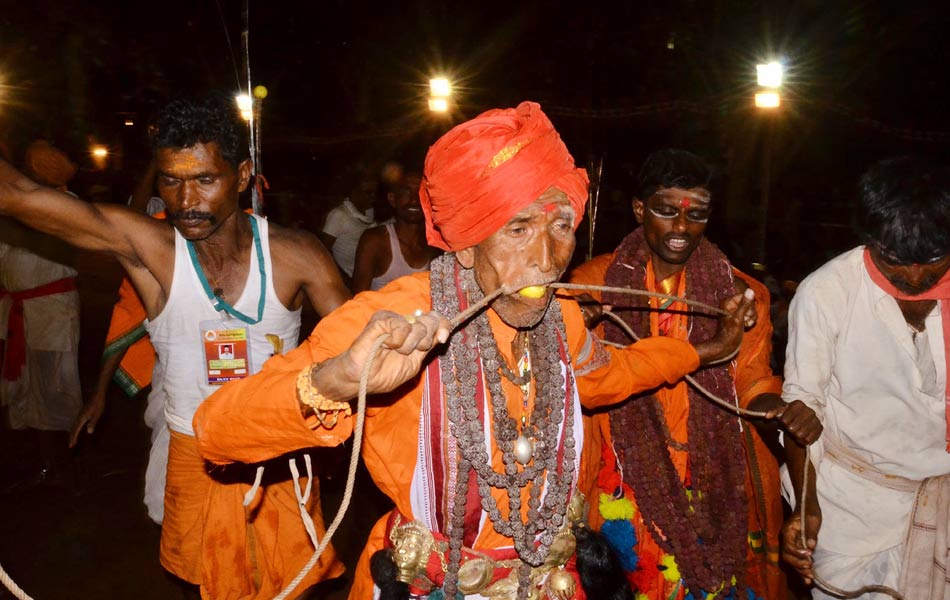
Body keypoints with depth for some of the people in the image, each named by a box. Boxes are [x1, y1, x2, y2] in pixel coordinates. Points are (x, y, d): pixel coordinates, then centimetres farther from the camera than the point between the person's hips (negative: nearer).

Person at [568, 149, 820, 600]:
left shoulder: (737, 292, 1)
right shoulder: (593, 283, -4)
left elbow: (752, 381, 4)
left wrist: (781, 411, -17)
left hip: (715, 488, 2)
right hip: (628, 484, -1)